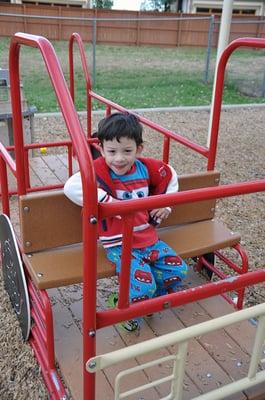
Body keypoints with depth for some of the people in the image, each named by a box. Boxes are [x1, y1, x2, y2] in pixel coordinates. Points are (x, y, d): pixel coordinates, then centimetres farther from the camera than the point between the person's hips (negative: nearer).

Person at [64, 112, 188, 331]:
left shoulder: (146, 167, 0)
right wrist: (108, 201, -31)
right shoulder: (99, 169, -17)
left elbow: (170, 175, 21)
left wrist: (166, 204, 12)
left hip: (149, 238, 6)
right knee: (143, 286, -20)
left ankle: (150, 298, 28)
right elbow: (71, 187, -35)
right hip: (119, 244, -6)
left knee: (179, 270, 2)